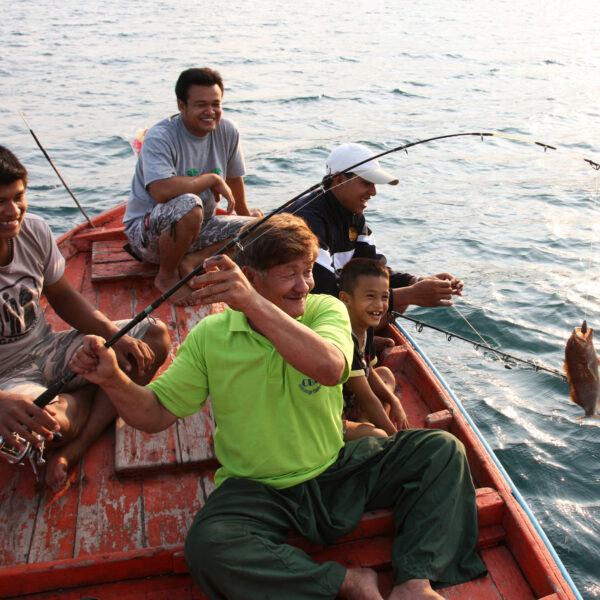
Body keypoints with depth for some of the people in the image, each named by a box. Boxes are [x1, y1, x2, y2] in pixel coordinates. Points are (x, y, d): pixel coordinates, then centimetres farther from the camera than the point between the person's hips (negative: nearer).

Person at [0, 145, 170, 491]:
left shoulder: (35, 232, -6)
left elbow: (63, 298, 8)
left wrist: (115, 336, -8)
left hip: (48, 351, 7)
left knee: (156, 336, -5)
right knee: (45, 422, -40)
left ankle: (70, 452, -15)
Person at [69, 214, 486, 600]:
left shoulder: (325, 310, -8)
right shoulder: (211, 336, -7)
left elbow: (330, 369, -31)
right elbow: (156, 415, -2)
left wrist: (254, 304, -40)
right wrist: (113, 379, -22)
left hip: (335, 471, 2)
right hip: (256, 490, -1)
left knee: (441, 449, -11)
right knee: (208, 549, -31)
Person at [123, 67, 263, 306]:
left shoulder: (227, 131, -3)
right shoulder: (160, 138, -21)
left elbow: (234, 178, 15)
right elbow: (162, 191, -38)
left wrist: (245, 213, 29)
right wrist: (213, 179, -25)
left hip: (198, 227, 6)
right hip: (147, 231, -6)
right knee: (188, 204, -38)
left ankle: (191, 262, -11)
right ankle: (166, 276, -14)